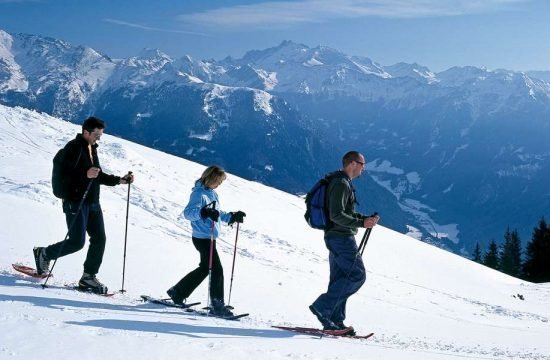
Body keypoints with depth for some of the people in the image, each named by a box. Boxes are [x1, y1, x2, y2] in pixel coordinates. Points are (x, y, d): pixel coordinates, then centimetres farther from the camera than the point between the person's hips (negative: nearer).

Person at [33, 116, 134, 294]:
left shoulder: (92, 148, 17)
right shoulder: (74, 147, -10)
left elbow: (99, 176, 22)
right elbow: (65, 172, -20)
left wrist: (120, 180, 11)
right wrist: (85, 174, -33)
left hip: (93, 202, 8)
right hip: (76, 201, -8)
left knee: (99, 239, 1)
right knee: (77, 242, -7)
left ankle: (88, 277, 9)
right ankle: (44, 254, 16)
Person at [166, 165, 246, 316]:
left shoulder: (212, 193, 13)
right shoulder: (199, 193, -16)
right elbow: (188, 212, -29)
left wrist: (232, 217, 17)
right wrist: (204, 212, -44)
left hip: (209, 238, 10)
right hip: (202, 238, -10)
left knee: (205, 268, 19)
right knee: (217, 269, -9)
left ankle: (178, 292, 30)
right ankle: (217, 305, -3)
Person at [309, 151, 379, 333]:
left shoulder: (343, 183, 18)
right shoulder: (341, 183, -15)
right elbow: (336, 215, -23)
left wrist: (366, 218, 13)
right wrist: (361, 223, -21)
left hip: (336, 237, 11)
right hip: (341, 237, -11)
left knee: (340, 279, 10)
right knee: (357, 275, -8)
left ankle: (334, 321, 12)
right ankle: (322, 307, -10)